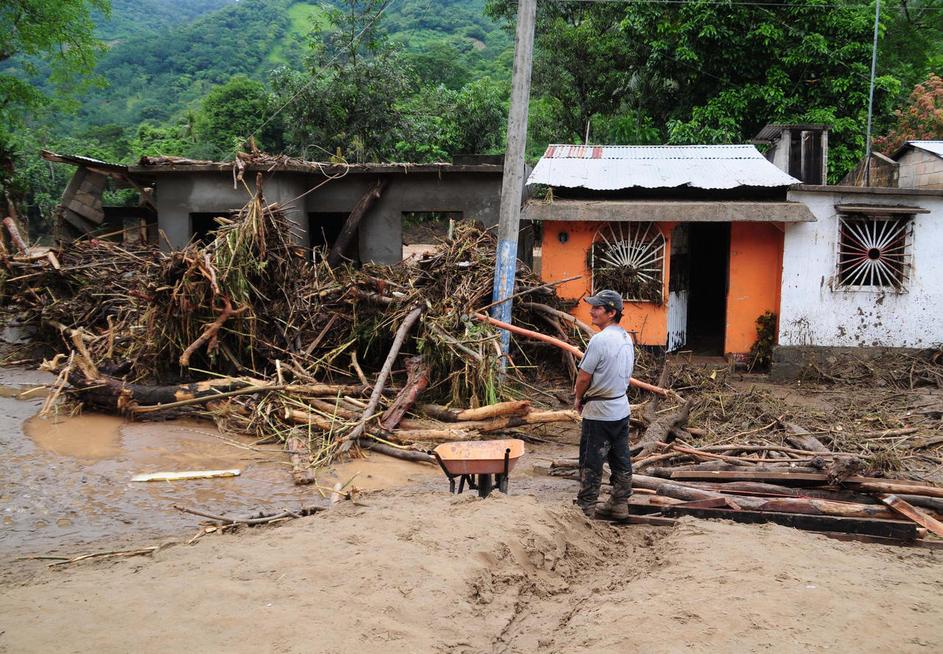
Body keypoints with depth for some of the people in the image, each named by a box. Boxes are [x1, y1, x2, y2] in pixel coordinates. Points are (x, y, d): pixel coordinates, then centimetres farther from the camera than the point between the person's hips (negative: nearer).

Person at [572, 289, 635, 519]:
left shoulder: (600, 340, -20)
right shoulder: (626, 338, 8)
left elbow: (584, 377, -16)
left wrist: (578, 398, 2)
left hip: (599, 412, -9)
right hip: (621, 407, 9)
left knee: (591, 462, 0)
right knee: (621, 459, 13)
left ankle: (585, 507, 6)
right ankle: (619, 504, 21)